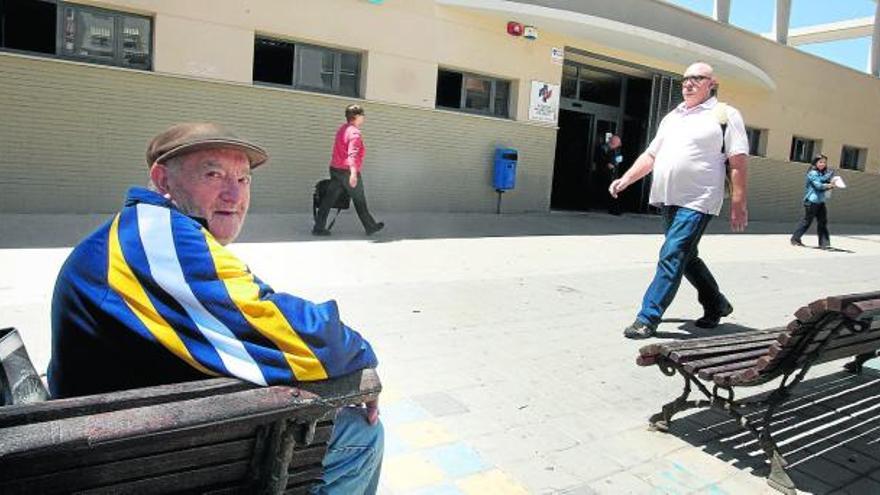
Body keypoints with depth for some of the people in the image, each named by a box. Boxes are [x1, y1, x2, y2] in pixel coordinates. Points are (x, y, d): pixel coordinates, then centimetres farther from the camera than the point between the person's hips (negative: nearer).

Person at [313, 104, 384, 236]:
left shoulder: (342, 129, 13)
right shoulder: (355, 132, -14)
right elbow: (353, 154, -27)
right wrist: (353, 173, -36)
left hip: (335, 170, 8)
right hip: (348, 171, -8)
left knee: (328, 199, 4)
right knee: (360, 201, 7)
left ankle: (318, 227, 1)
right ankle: (371, 227, 21)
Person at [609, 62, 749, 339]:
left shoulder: (726, 115, 0)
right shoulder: (672, 117, 19)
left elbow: (739, 162, -6)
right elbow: (650, 156, 20)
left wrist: (738, 205, -12)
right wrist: (625, 180, 7)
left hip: (696, 202, -7)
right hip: (667, 200, 7)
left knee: (672, 258, -13)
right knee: (686, 258, 16)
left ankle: (648, 319, -10)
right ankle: (717, 305, 35)